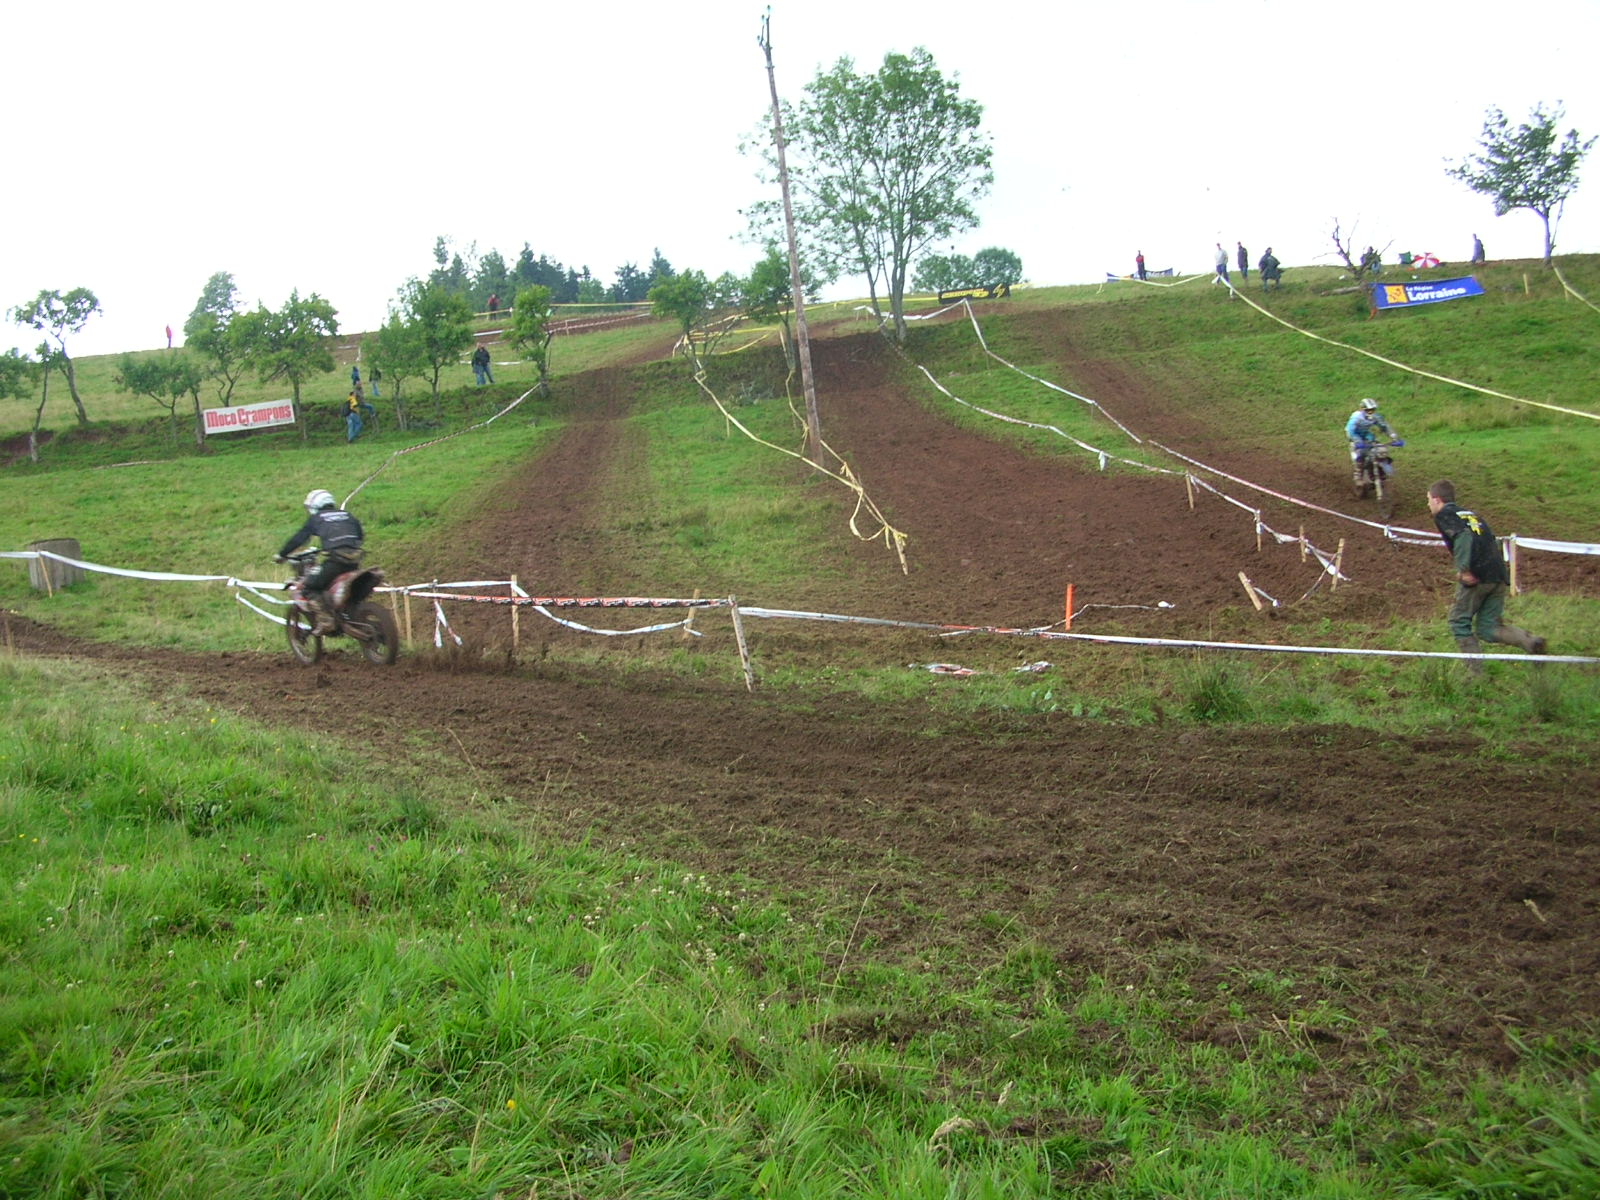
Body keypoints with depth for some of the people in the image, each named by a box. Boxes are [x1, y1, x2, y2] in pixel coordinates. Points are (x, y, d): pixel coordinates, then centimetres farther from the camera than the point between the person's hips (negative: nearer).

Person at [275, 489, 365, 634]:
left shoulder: (316, 518, 13)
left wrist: (281, 555, 20)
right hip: (354, 560, 6)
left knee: (310, 586, 3)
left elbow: (299, 538, 12)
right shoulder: (346, 515, 24)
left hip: (335, 558, -6)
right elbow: (360, 536, 24)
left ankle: (325, 622, -10)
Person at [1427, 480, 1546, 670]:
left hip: (1477, 576, -7)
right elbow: (1492, 540, 22)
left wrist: (1464, 569, -21)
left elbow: (1463, 535, -17)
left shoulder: (1443, 515, 2)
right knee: (1487, 628, 11)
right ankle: (1528, 640, -10)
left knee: (1459, 621, 7)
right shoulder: (1470, 514, 26)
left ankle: (1475, 672, 3)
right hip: (1499, 575, 7)